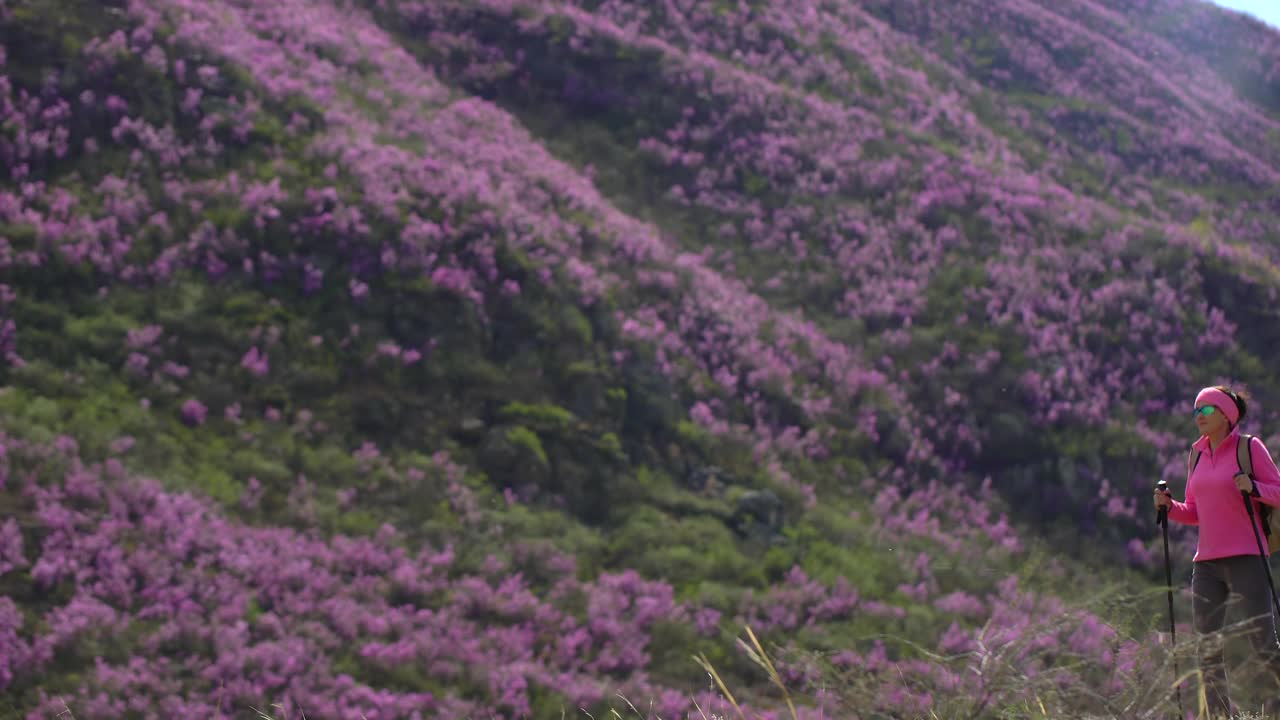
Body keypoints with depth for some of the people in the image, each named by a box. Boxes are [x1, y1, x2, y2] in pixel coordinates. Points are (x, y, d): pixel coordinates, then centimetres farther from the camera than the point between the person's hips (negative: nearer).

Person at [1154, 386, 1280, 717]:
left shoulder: (1250, 447, -1)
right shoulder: (1198, 455, 16)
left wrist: (1253, 488, -21)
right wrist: (1169, 507, 2)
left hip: (1245, 558, -6)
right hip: (1207, 562, 6)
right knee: (1207, 648, 3)